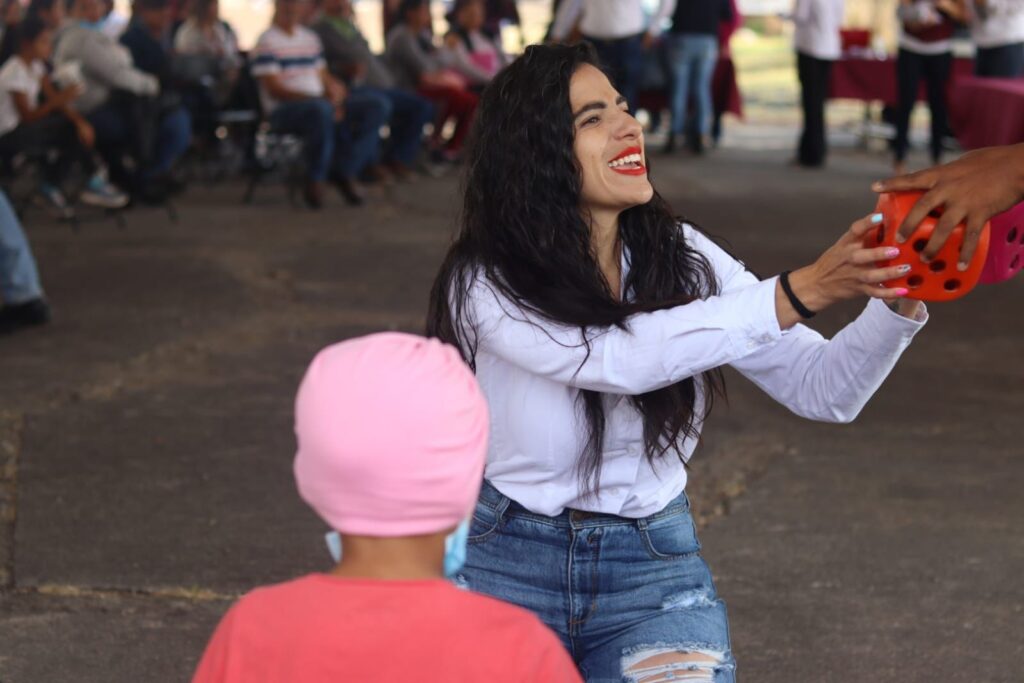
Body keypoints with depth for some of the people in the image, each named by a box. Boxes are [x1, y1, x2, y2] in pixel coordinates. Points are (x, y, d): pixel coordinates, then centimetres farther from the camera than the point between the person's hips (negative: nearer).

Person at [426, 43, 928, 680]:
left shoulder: (682, 256, -3)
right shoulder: (484, 285, -15)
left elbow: (823, 389, -7)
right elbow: (622, 358, -31)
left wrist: (897, 304, -26)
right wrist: (799, 292, -37)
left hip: (654, 562, 2)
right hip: (509, 564, -2)